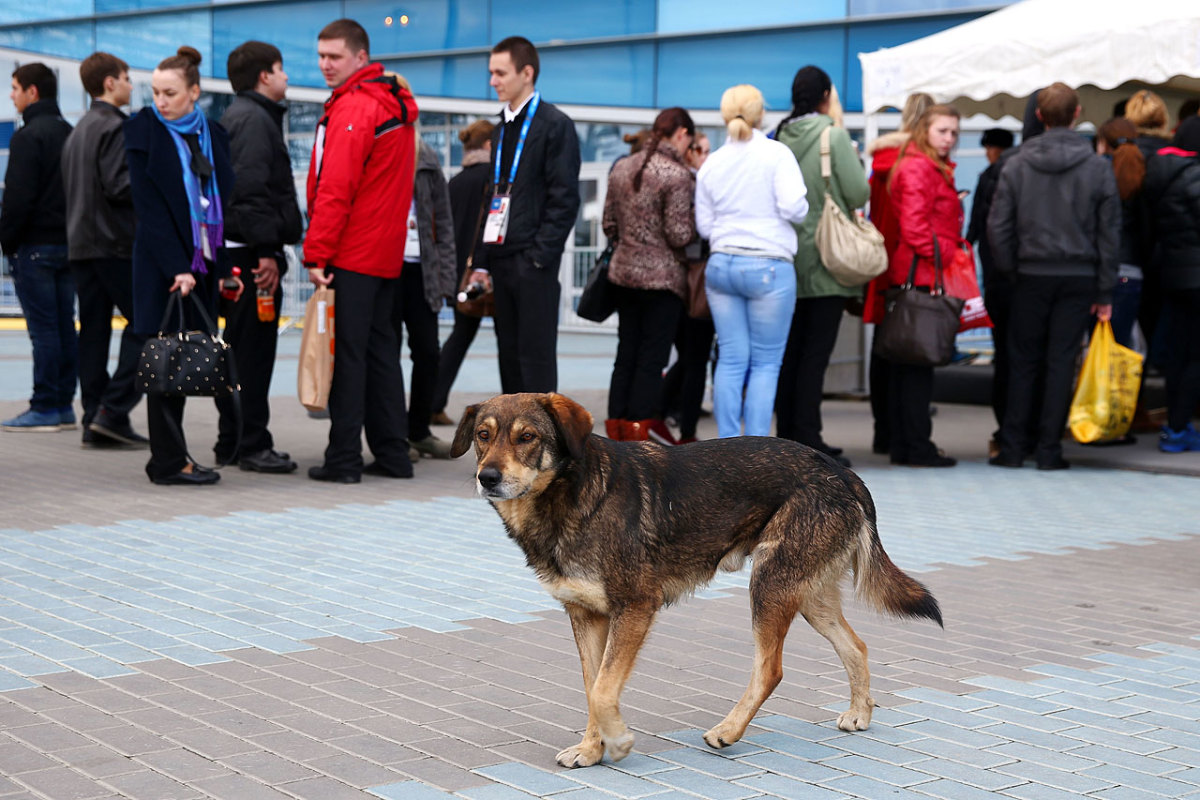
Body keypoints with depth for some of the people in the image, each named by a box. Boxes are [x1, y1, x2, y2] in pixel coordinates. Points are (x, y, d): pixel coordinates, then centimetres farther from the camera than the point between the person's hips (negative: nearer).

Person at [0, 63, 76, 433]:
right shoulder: (71, 135, 16)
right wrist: (71, 233, 18)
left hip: (35, 246, -8)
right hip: (68, 244, 8)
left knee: (43, 327, -7)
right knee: (65, 326, 8)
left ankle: (45, 408, -6)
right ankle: (64, 405, 11)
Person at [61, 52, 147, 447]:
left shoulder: (78, 130, 19)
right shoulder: (114, 126, -9)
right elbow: (118, 185, -18)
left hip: (80, 245, 9)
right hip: (114, 243, -9)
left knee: (94, 330, 7)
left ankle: (94, 421, 6)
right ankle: (114, 411, -11)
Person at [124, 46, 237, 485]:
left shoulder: (213, 135, 12)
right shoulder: (144, 131, -3)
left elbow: (225, 201, 13)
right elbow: (149, 206, -9)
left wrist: (227, 265, 4)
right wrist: (176, 266, -17)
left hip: (203, 260, 5)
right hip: (161, 263, -5)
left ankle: (168, 455, 13)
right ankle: (170, 461, -2)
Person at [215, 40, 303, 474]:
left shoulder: (235, 117, 22)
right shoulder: (253, 119, -11)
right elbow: (250, 189, -21)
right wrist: (266, 250, -22)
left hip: (237, 252, 11)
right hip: (251, 253, -11)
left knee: (238, 347, 14)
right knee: (254, 349, -7)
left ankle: (232, 440, 19)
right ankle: (253, 445, -5)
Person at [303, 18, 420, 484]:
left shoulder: (353, 108, -14)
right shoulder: (396, 105, 16)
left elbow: (335, 189, -19)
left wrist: (316, 252, -17)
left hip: (350, 254, -9)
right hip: (386, 254, 9)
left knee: (346, 353, -6)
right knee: (379, 348, 13)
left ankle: (344, 458, -4)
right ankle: (392, 454, 16)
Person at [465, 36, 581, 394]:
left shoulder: (555, 125, -5)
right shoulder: (502, 128, 18)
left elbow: (564, 199, -11)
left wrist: (539, 256, -16)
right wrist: (483, 260, 12)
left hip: (532, 261, -7)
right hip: (501, 258, 7)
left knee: (536, 354, -6)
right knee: (509, 353, 10)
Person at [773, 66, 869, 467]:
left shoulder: (779, 137, 5)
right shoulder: (834, 135, -9)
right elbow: (859, 194, -9)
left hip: (786, 259, 5)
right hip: (825, 259, -5)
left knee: (789, 351, 10)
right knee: (816, 354, -4)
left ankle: (786, 435, 13)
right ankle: (808, 439, -5)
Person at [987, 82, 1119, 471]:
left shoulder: (1016, 165, -1)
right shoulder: (1098, 168, -1)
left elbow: (998, 227, -3)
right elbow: (1109, 234, 0)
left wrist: (1010, 271, 8)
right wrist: (1105, 292, 5)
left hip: (1032, 275, 0)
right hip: (1078, 277, 0)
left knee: (1023, 361, 9)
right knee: (1061, 362, 4)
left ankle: (1013, 446, 9)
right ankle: (1049, 449, 4)